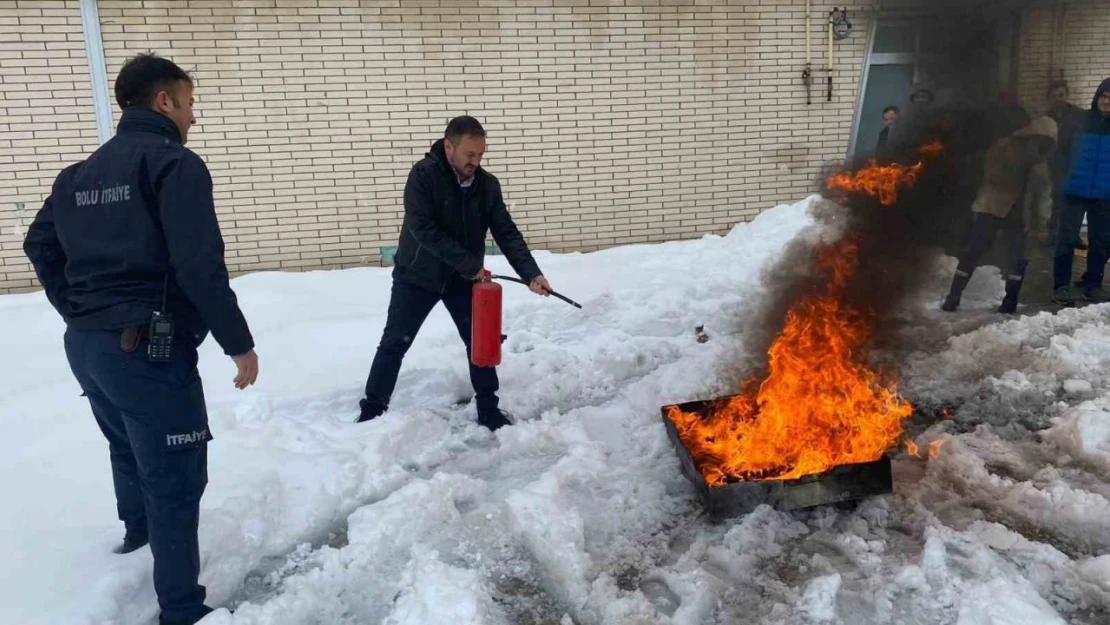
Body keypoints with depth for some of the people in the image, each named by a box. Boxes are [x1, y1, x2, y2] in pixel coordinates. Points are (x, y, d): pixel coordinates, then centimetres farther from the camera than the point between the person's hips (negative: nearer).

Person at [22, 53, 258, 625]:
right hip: (148, 347, -9)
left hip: (84, 345, 9)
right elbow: (200, 265, -22)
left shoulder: (79, 174, 13)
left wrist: (78, 313, 22)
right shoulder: (175, 163, -13)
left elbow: (40, 244, 20)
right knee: (175, 475, 0)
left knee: (129, 451, 30)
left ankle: (138, 534, 53)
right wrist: (238, 341, -15)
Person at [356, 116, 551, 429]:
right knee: (394, 344, 3)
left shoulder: (488, 185, -8)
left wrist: (531, 274, -24)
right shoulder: (423, 175, -21)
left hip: (463, 280, 4)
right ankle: (371, 411, 16)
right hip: (417, 277, -3)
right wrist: (470, 264, -29)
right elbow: (423, 230, -29)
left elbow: (507, 233, -10)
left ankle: (488, 409, 21)